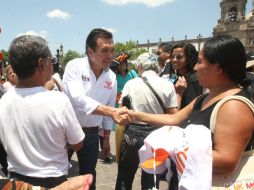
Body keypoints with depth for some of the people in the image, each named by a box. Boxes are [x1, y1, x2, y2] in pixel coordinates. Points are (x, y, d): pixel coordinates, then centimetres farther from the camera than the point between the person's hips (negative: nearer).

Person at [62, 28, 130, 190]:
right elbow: (77, 98, -32)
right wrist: (112, 111, -41)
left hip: (91, 133, 4)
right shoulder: (75, 66, -17)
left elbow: (109, 106, 8)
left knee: (89, 174, 18)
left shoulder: (111, 76, -1)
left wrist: (106, 138, 12)